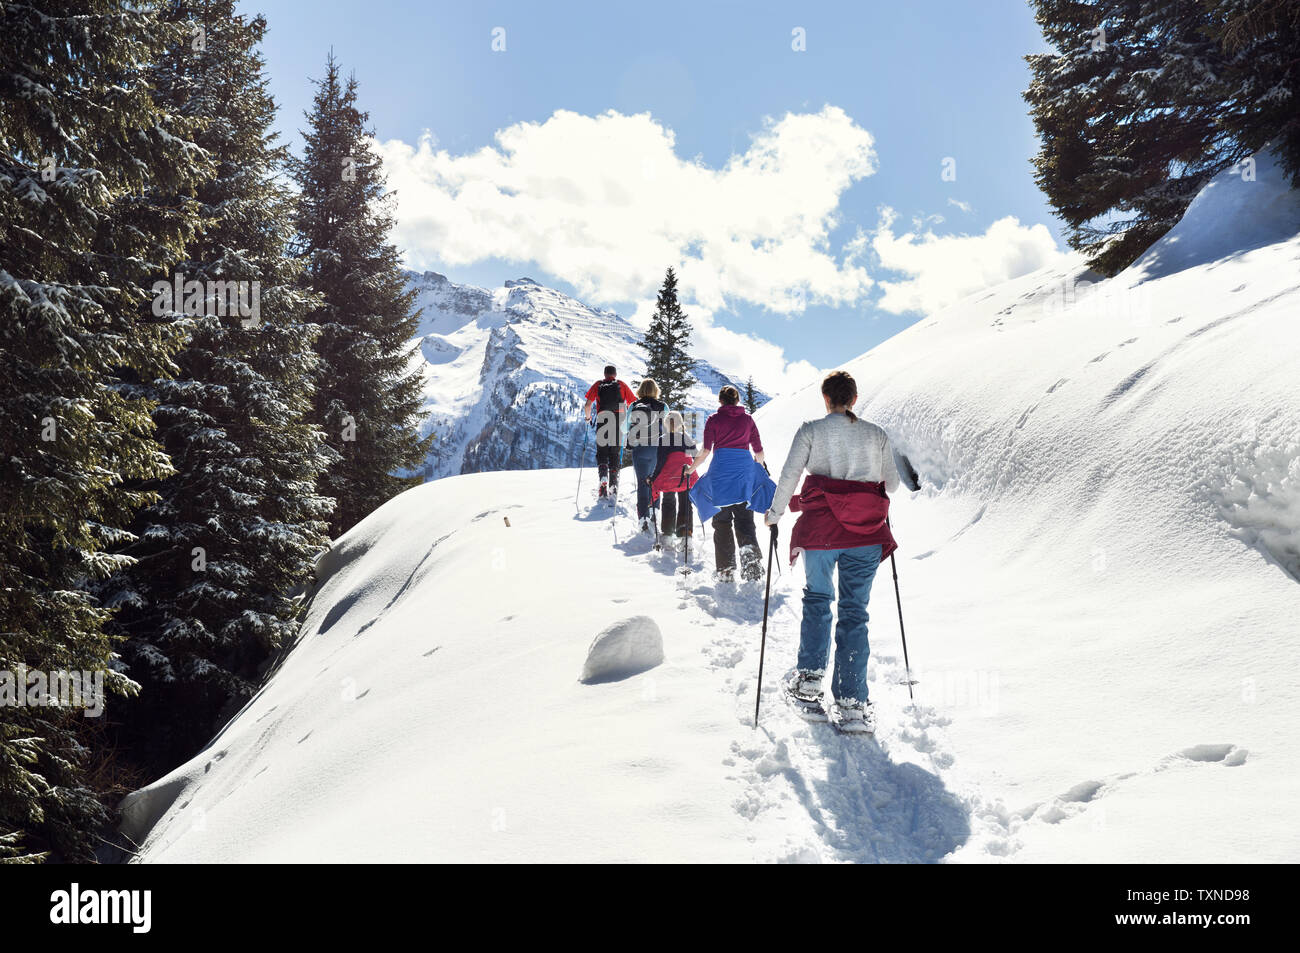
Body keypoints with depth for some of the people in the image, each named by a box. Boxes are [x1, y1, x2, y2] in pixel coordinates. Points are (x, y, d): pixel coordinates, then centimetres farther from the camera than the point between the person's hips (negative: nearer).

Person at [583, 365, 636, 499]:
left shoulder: (598, 385, 7)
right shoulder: (622, 385, 7)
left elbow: (587, 405, -1)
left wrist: (588, 418, 16)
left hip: (602, 424, 0)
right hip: (618, 425, 1)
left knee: (601, 454, 8)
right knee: (615, 454, 12)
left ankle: (603, 477, -17)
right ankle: (614, 483, 9)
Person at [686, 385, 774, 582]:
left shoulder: (714, 419, 3)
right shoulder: (747, 419, 10)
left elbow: (706, 451, -3)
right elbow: (759, 451, 12)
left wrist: (692, 468, 11)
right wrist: (759, 464, 32)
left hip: (721, 472, -2)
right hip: (745, 471, 2)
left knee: (722, 523, 6)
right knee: (745, 521, 6)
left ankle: (726, 571, 4)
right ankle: (752, 562, -16)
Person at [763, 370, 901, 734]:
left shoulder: (811, 431, 0)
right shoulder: (876, 434, 7)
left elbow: (789, 475, -3)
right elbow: (892, 484, 12)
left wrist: (775, 513, 11)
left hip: (821, 527, -1)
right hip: (866, 533, 1)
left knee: (817, 599, 21)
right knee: (854, 612, 4)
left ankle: (809, 678, 15)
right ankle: (851, 703, -1)